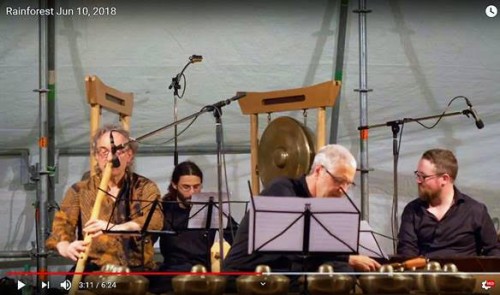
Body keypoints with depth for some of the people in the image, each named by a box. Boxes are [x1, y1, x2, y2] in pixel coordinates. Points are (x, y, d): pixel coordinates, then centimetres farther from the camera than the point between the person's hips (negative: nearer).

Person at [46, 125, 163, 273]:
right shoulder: (79, 190, 11)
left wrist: (117, 228, -33)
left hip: (138, 270, 1)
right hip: (95, 270, 0)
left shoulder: (145, 187, 7)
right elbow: (62, 224, -4)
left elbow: (155, 220, -12)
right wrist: (66, 247, -29)